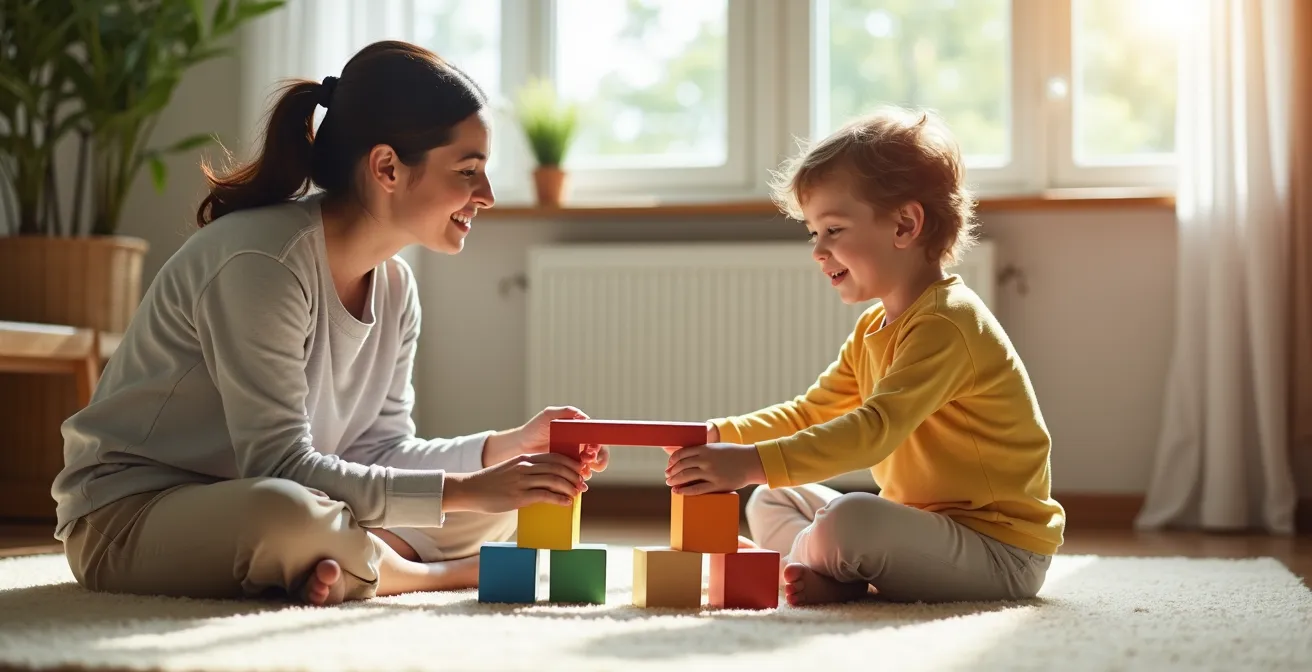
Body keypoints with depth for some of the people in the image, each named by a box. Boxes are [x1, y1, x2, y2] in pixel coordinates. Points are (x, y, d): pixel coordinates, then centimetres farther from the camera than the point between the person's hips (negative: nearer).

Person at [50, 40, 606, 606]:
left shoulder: (394, 286, 1)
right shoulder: (261, 261, -26)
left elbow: (378, 449, 3)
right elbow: (280, 468, -28)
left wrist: (511, 447, -12)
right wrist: (465, 490, -29)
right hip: (129, 516, -8)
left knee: (502, 505, 3)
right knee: (284, 512, -42)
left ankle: (345, 567, -18)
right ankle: (432, 574, -13)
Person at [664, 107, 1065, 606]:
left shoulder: (945, 325, -22)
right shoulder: (873, 329, 13)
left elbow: (875, 430, -33)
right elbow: (809, 414, 13)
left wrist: (754, 463, -40)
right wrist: (723, 435, -4)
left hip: (1000, 551, -10)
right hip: (926, 525, 10)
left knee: (850, 521, -34)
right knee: (770, 503, 12)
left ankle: (802, 559, -3)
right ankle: (838, 576, -13)